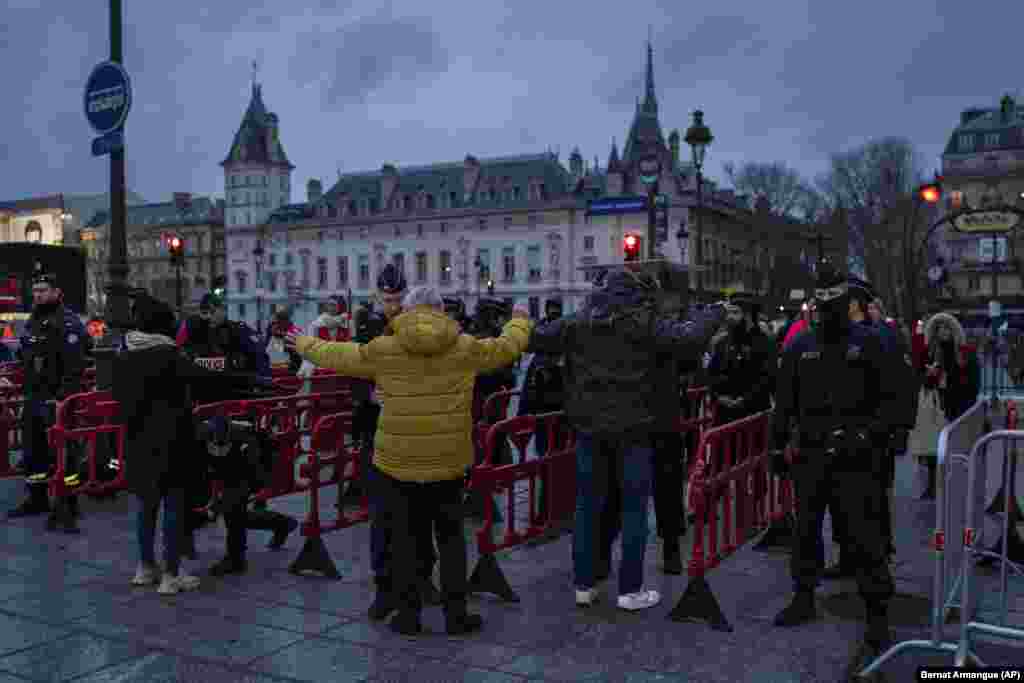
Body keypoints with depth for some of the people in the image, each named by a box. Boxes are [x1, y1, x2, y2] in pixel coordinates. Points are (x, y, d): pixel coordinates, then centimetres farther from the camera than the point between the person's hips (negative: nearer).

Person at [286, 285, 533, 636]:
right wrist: (519, 322, 35)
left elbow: (335, 355, 8)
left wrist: (304, 344, 28)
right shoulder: (465, 347, -3)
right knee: (451, 537, 13)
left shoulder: (383, 349, -5)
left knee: (406, 539, 11)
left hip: (398, 463, -1)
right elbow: (507, 347, 12)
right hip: (448, 462, 1)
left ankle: (408, 615, 16)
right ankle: (456, 615, 15)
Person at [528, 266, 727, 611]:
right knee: (634, 507, 6)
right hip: (632, 428, -4)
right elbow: (690, 339, -18)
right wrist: (713, 314, 0)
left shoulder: (576, 322, 4)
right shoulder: (646, 322, -9)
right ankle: (630, 590, 8)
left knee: (587, 505, 13)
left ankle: (584, 585, 18)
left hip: (588, 427, 4)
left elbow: (535, 339, 9)